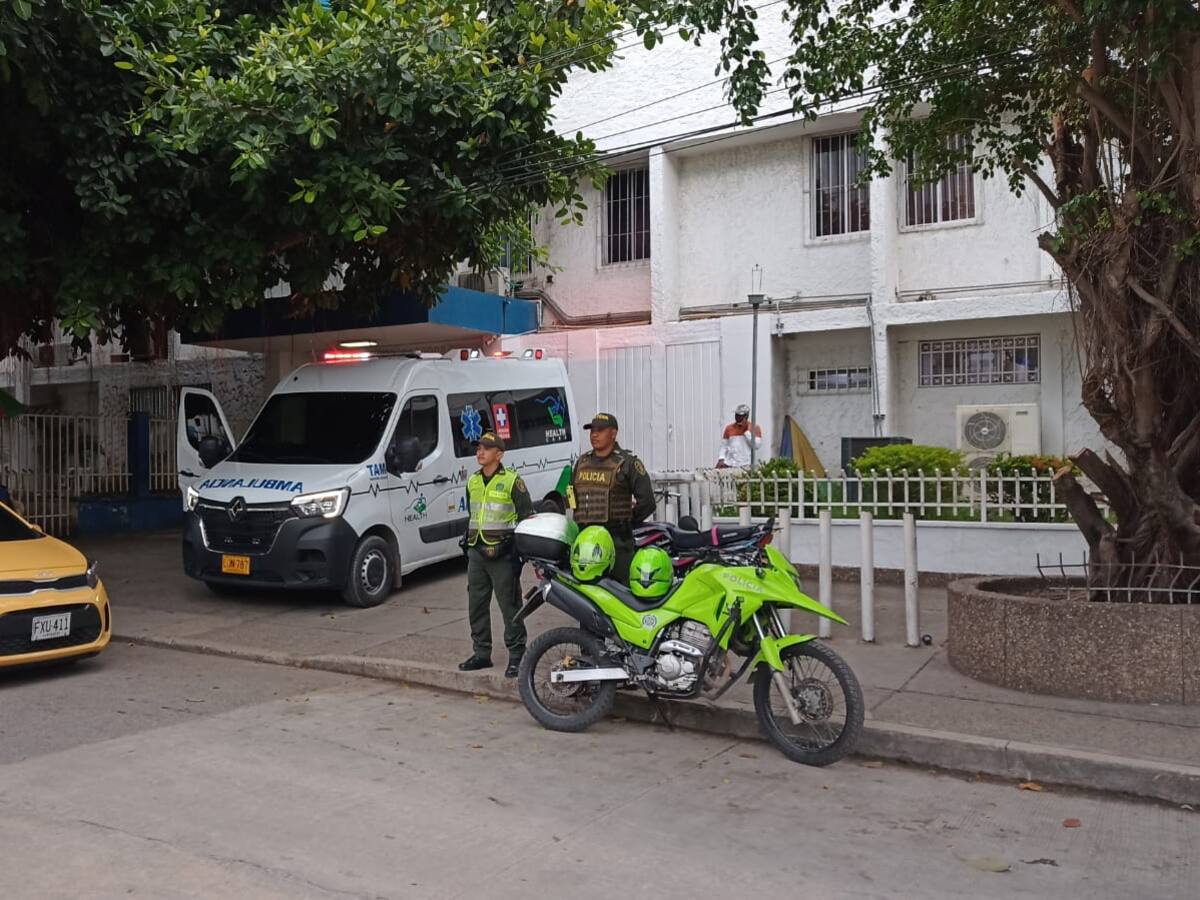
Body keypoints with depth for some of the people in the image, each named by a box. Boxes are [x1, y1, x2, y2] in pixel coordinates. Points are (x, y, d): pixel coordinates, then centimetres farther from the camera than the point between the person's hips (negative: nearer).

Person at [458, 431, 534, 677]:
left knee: (509, 606, -3)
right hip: (476, 553, 7)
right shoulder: (472, 482, 15)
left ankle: (516, 656, 3)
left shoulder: (511, 480, -5)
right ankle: (482, 653, 21)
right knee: (476, 605, 11)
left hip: (502, 554, -7)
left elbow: (527, 516, -4)